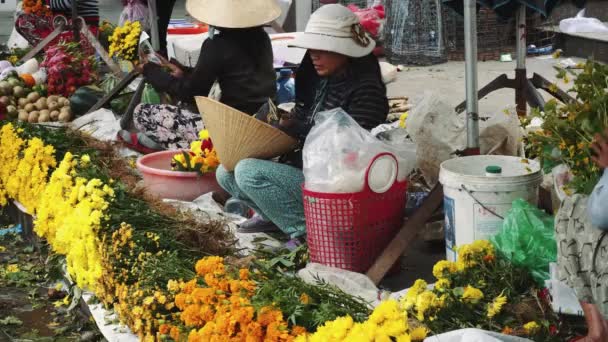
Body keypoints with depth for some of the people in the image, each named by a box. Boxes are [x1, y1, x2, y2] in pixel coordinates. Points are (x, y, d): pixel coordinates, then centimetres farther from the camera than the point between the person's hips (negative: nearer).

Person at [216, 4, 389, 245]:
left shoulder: (365, 90, -18)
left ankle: (307, 231, -15)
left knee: (248, 171, -24)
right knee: (227, 172, 5)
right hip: (304, 167, 9)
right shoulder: (318, 77, 8)